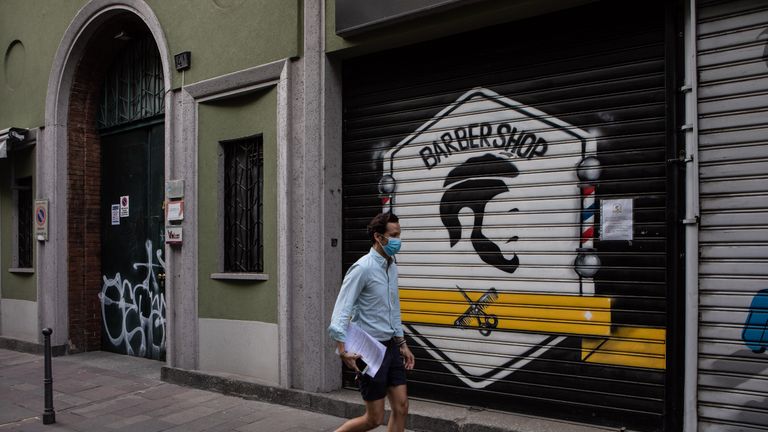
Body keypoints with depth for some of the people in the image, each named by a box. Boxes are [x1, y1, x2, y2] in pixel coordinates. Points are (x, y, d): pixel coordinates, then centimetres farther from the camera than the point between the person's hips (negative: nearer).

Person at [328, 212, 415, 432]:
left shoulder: (392, 267, 9)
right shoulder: (363, 268, -17)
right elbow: (342, 310, -22)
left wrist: (402, 344, 18)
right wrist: (342, 350, -31)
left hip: (390, 347, 8)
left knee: (401, 408, 7)